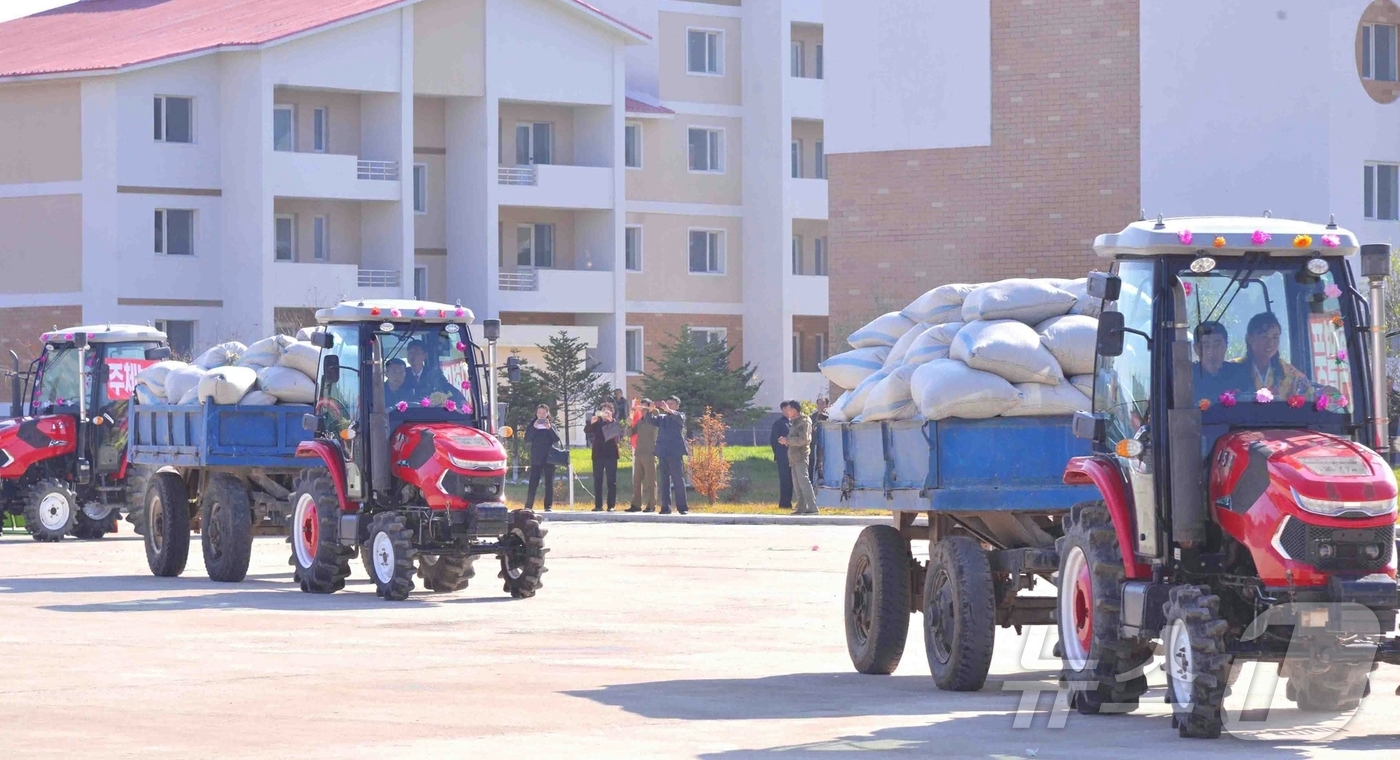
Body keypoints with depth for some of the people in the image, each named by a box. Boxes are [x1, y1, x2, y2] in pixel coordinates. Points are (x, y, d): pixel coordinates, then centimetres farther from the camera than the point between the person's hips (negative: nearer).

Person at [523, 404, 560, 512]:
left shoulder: (551, 425, 8)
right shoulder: (532, 425, 7)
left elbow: (557, 439, -4)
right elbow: (527, 440, -3)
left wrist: (550, 428, -18)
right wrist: (534, 428, -15)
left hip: (549, 458, 1)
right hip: (536, 459, -1)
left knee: (549, 483, 1)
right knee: (533, 483, -7)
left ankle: (548, 506, 4)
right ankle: (528, 506, -6)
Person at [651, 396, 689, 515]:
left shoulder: (679, 417, 8)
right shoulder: (661, 418, 20)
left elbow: (679, 418, -14)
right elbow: (651, 420, 5)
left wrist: (668, 410, -30)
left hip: (675, 453, -4)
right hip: (662, 453, 4)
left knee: (678, 480, -5)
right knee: (664, 481, 3)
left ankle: (682, 507, -3)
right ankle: (665, 507, 5)